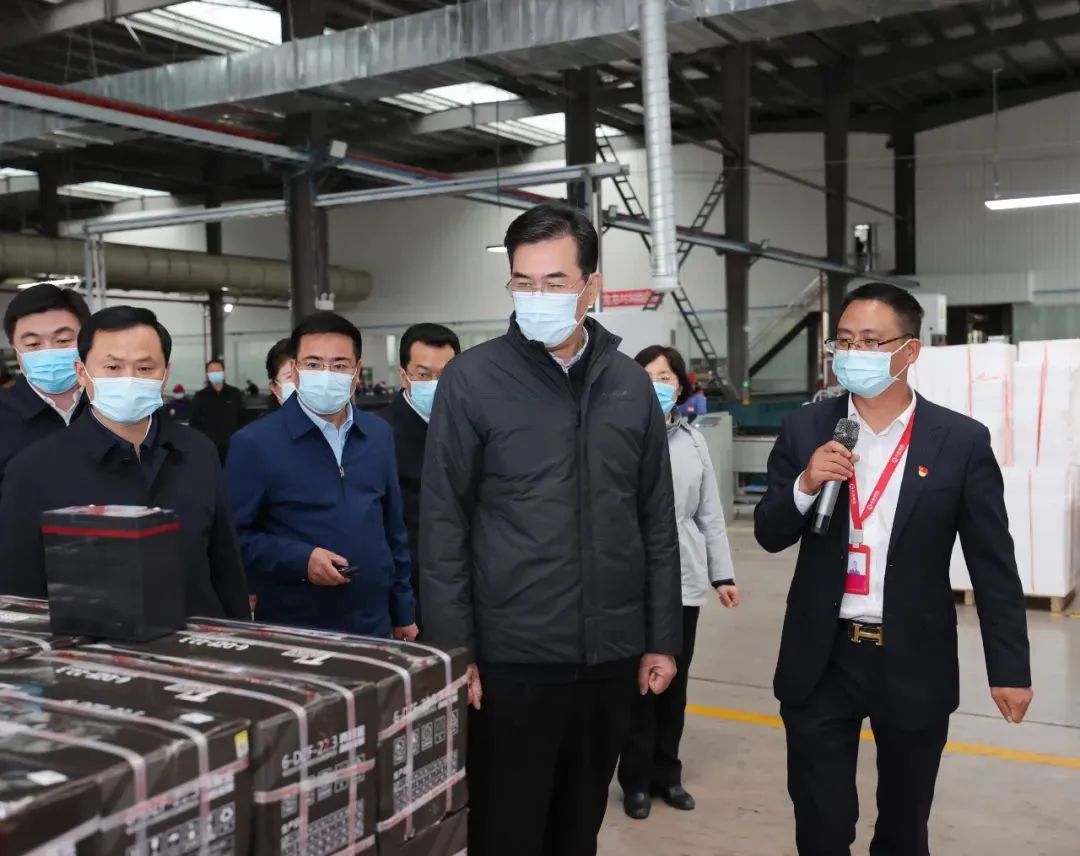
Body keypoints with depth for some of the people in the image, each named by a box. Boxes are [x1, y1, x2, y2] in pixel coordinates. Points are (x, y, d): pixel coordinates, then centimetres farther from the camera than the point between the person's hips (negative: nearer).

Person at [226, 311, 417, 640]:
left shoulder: (379, 434, 6)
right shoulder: (255, 443, -9)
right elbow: (235, 536, -9)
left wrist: (404, 611, 12)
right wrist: (300, 560, -21)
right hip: (292, 633, -4)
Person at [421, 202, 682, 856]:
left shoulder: (631, 384, 4)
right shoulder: (471, 380, -7)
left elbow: (657, 522, 8)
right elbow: (444, 528, -7)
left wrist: (662, 638, 7)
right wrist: (453, 652, -9)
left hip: (611, 655, 4)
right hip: (513, 656, -3)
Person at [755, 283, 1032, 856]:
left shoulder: (962, 441, -5)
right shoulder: (805, 430, -1)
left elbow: (993, 565, -1)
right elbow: (769, 535, 0)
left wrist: (1009, 666, -1)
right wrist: (805, 484, -19)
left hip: (915, 665, 0)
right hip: (821, 661, 1)